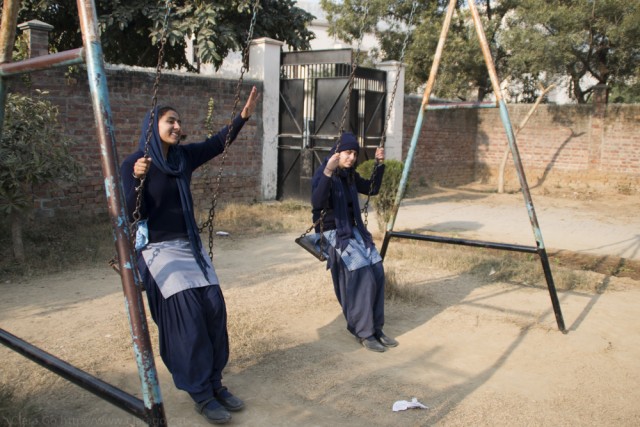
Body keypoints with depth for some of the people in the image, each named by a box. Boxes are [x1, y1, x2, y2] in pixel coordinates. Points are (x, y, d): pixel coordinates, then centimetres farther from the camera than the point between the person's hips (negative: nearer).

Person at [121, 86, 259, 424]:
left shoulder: (183, 156, 6)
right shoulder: (134, 164, -9)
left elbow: (217, 143, 10)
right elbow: (133, 214, -16)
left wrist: (243, 116, -2)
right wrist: (138, 179, -32)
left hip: (190, 245, 6)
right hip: (158, 249, -6)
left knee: (214, 308, -2)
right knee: (187, 315, -14)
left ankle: (214, 382, 12)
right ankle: (201, 394, -1)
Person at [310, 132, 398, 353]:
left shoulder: (350, 176, 8)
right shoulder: (322, 174, -14)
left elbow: (372, 189, 23)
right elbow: (316, 203, -32)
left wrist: (379, 164, 10)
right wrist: (328, 172, -43)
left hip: (353, 230, 7)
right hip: (333, 233, -7)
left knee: (377, 273, -10)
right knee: (362, 277, -21)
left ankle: (376, 328, 3)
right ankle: (364, 333, -8)